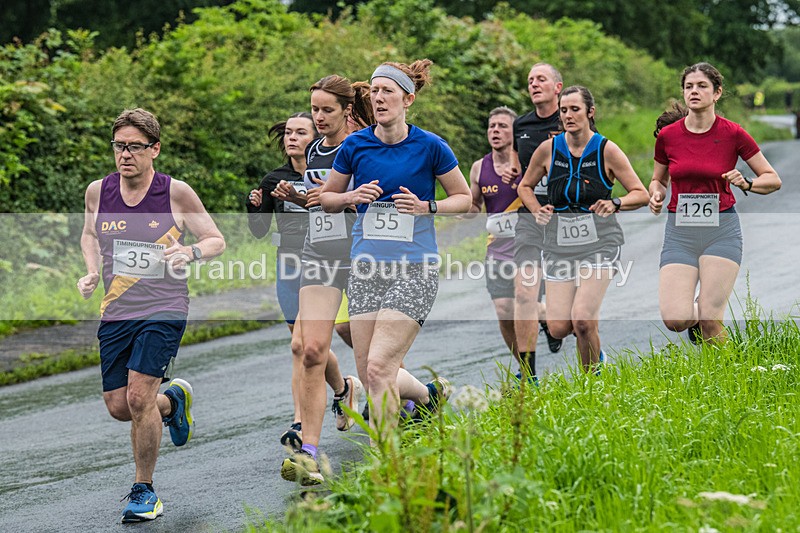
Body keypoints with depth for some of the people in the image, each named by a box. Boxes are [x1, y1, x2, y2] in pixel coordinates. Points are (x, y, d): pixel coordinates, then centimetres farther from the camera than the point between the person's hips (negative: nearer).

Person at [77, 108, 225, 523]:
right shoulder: (98, 191, 2)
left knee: (138, 397, -16)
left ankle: (144, 491, 3)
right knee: (118, 406, 4)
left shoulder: (176, 193, -8)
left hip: (163, 309, -4)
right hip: (115, 312, 4)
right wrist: (92, 271, 4)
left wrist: (190, 252, -19)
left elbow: (216, 240, 2)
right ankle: (172, 400, 39)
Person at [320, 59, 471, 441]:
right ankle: (429, 393, 34)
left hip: (414, 269, -4)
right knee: (370, 374, 3)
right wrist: (352, 197, -4)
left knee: (379, 366, -17)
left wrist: (426, 206, -10)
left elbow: (465, 198, 7)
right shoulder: (354, 145, 5)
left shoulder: (430, 146, -3)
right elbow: (327, 198, 17)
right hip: (365, 268, 4)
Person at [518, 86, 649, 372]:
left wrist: (615, 203, -18)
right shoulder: (548, 150, 3)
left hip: (599, 242, -3)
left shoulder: (606, 150, -4)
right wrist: (537, 211, 1)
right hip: (559, 243, 3)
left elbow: (641, 194, 1)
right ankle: (597, 354, 30)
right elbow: (525, 186, 19)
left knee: (582, 320, -20)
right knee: (558, 329, -4)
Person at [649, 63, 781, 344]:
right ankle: (696, 319, 25)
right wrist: (656, 194, -4)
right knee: (675, 320, -13)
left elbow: (773, 179, 4)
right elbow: (658, 179, 19)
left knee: (710, 322, -11)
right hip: (679, 231, 2)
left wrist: (746, 183, -15)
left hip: (722, 229, -2)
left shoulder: (733, 133, -3)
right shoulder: (667, 135, 2)